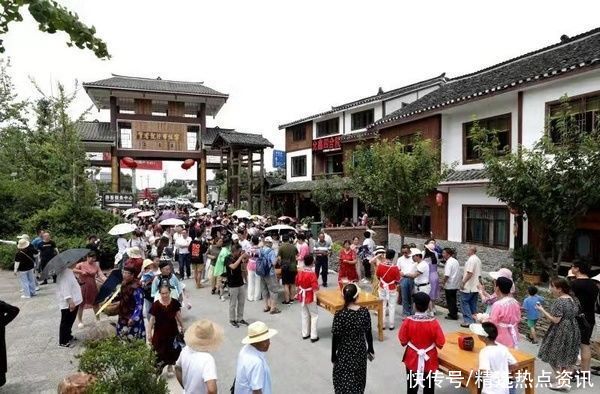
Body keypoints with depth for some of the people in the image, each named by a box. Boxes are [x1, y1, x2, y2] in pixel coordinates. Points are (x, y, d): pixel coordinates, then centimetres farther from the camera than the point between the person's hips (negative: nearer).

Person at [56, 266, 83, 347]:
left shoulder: (69, 271, 9)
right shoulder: (64, 272, -23)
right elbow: (64, 287, -28)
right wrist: (70, 301, -31)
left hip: (74, 301, 10)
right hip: (68, 303, -10)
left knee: (70, 321, 23)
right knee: (66, 322, 4)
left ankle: (68, 336, 39)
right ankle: (63, 342, 16)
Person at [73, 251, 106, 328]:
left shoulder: (96, 265, -1)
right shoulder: (81, 264, -6)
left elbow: (101, 275, -6)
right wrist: (81, 271, -25)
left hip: (92, 286, 3)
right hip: (83, 286, -2)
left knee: (95, 303, 12)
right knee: (81, 304, 7)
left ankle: (98, 319, 27)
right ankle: (80, 321, 22)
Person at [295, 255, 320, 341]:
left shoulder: (300, 272, -4)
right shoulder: (312, 273, -23)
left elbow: (297, 284, 7)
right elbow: (315, 288, -25)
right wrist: (318, 287, -4)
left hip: (302, 296, 6)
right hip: (310, 297, -6)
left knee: (305, 315, 18)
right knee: (314, 315, 7)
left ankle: (305, 334, 27)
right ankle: (314, 336, 9)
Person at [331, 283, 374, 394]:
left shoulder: (339, 315, -22)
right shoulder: (365, 311, -13)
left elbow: (335, 338, -15)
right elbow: (368, 333, -2)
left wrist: (333, 356, -1)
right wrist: (370, 350, 13)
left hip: (345, 353, -3)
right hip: (360, 351, 3)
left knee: (344, 381, 16)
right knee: (358, 379, 24)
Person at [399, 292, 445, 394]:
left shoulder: (408, 321, -19)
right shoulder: (433, 322, -19)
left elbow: (403, 341, -10)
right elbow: (440, 343, -12)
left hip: (412, 359, 0)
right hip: (429, 360, 0)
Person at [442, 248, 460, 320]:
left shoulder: (449, 262, -20)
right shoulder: (455, 261, 9)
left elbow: (447, 275, -26)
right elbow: (457, 273, 16)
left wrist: (444, 282, -11)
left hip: (449, 285, -9)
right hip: (456, 284, 9)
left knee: (450, 300, 3)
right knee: (453, 299, 19)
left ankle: (453, 315, 10)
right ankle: (454, 313, 29)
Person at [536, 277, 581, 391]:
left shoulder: (559, 301, -23)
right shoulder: (572, 299, 4)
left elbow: (555, 320, -24)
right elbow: (574, 314, 15)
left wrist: (542, 310, -17)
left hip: (561, 333, -9)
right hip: (572, 330, 9)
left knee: (555, 356, 6)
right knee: (568, 356, 17)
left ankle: (560, 381, 8)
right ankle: (566, 380, 25)